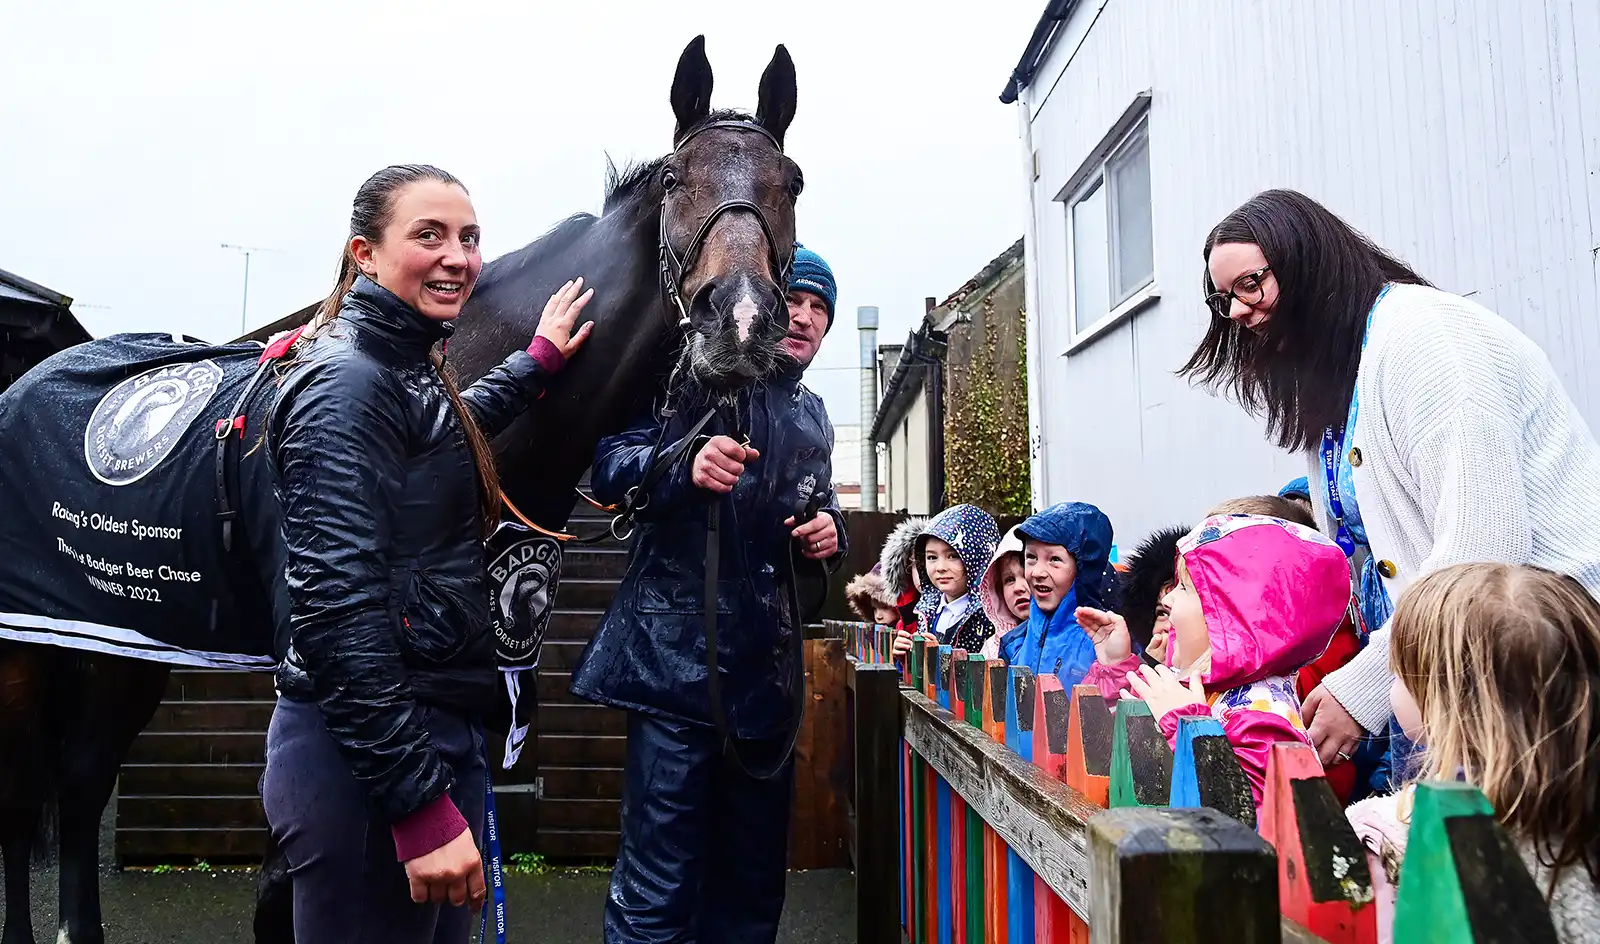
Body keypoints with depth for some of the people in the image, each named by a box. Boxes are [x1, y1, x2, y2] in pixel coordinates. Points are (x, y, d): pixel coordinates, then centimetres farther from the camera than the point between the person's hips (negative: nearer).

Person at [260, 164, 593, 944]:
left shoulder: (413, 370, 11)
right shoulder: (346, 382, -16)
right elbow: (340, 608, -24)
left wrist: (539, 359, 43)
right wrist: (424, 806, -25)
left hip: (443, 734, 9)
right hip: (369, 762, -9)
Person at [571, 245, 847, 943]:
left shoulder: (812, 418, 19)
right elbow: (610, 465, -10)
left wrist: (828, 534, 9)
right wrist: (686, 469, -28)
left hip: (769, 668, 7)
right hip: (679, 654, -7)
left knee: (754, 874, 15)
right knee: (660, 882, -7)